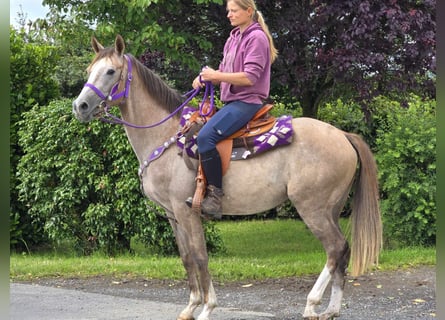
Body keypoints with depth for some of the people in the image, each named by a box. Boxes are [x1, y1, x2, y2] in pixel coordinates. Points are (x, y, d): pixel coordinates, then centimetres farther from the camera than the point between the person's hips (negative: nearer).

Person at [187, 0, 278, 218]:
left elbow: (249, 77, -18)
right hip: (231, 100, 10)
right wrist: (206, 77, -3)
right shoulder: (233, 38, 17)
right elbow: (225, 72, 18)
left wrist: (217, 76, -19)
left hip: (247, 101, -10)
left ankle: (215, 195, -22)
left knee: (206, 137, -28)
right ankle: (203, 190, 14)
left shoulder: (256, 37, -9)